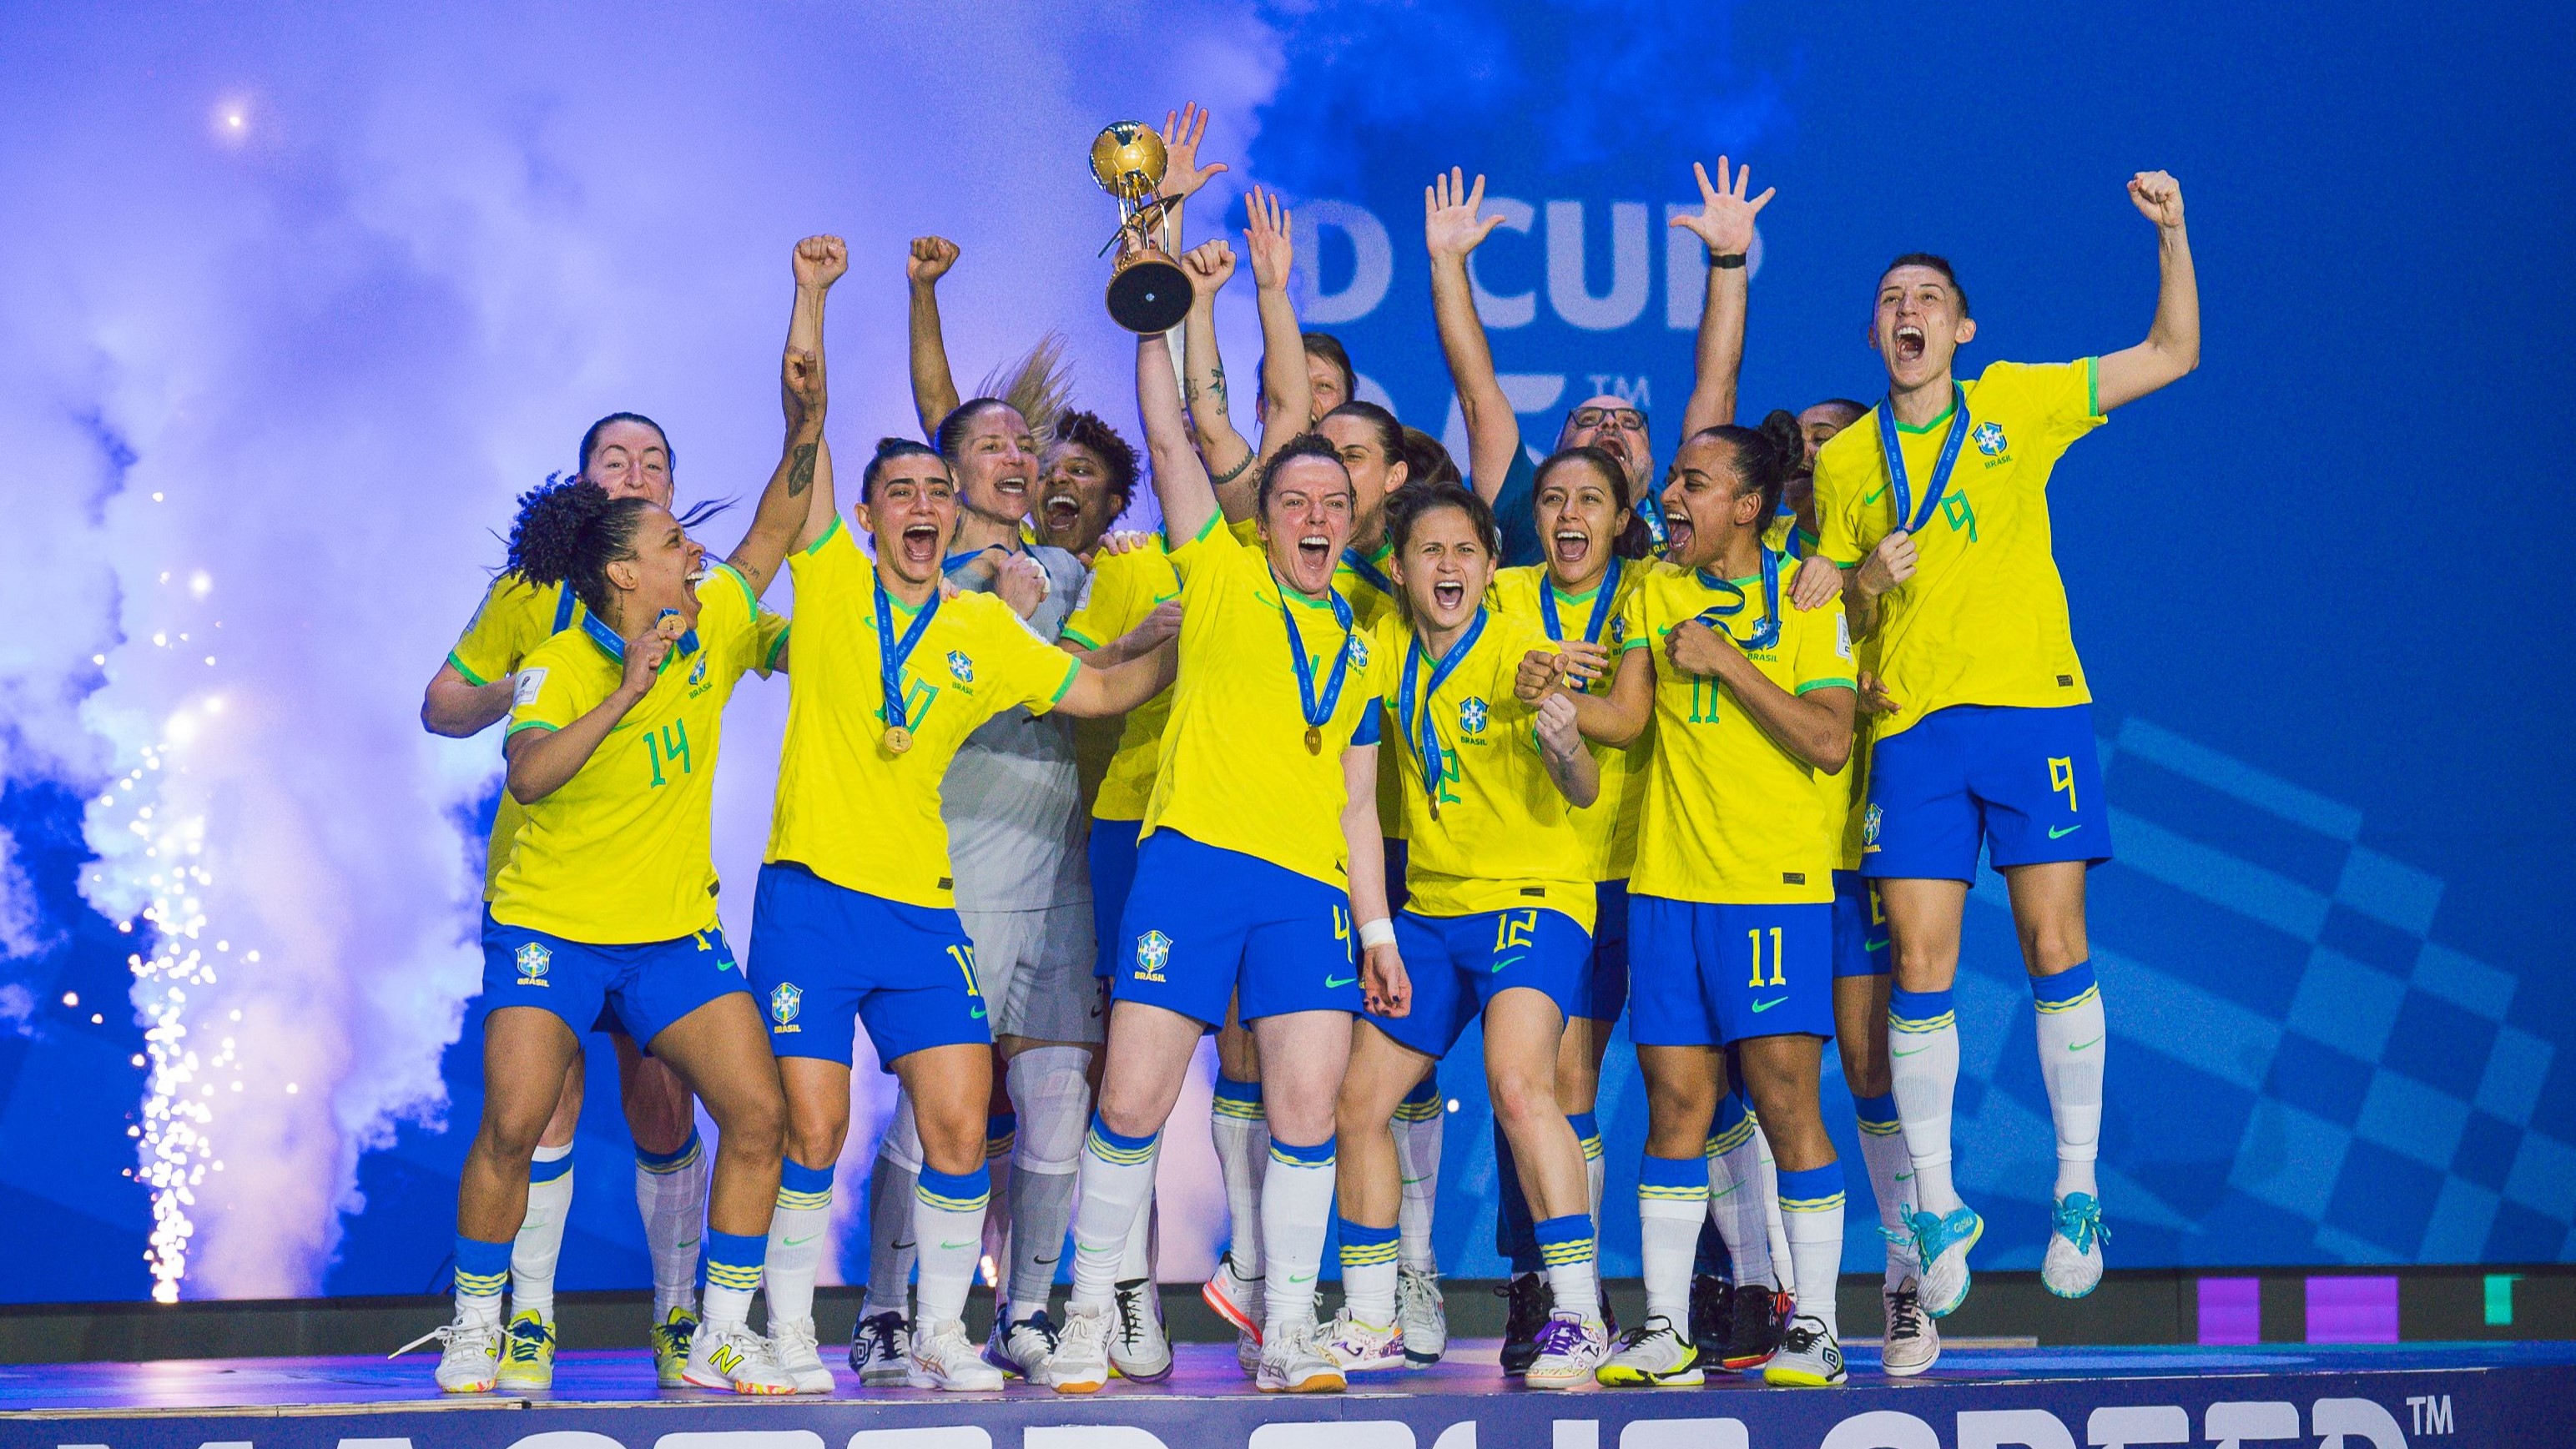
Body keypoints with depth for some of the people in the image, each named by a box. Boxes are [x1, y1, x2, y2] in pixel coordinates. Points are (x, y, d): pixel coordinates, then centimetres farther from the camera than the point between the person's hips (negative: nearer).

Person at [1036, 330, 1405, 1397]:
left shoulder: (1361, 650, 21)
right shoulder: (1222, 578, 12)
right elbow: (1166, 439, 5)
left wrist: (1376, 925, 15)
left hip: (1309, 888, 3)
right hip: (1192, 861, -3)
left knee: (1305, 1109, -7)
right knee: (1132, 1101, -5)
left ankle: (1287, 1333, 2)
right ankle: (1088, 1317, 10)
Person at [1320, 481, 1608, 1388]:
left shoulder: (1522, 652, -13)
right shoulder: (1387, 652, 4)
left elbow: (1582, 793, -22)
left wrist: (1565, 748, -44)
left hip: (1532, 898, -7)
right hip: (1430, 910, 7)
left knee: (1518, 1082, -28)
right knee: (1359, 1101, 6)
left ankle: (1579, 1318, -24)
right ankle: (1370, 1323, 20)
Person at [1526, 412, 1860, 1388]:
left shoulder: (1808, 600, 0)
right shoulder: (1656, 593, 12)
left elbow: (1828, 742, -10)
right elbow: (1625, 717, 3)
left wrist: (1726, 661, -12)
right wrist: (1550, 693, -16)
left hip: (1776, 885, -4)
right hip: (1668, 884, 4)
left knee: (1784, 1098, -6)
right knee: (1675, 1103, 4)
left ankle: (1814, 1326, 3)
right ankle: (1664, 1328, 10)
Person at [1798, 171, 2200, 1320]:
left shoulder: (2018, 405, 8)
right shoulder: (1844, 461, 12)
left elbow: (2173, 352, 9)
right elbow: (1834, 604, 18)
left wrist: (2171, 233, -3)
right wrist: (1865, 579, -4)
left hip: (2034, 708, -1)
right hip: (1913, 729, 1)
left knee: (2056, 949, -5)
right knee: (1920, 971, -4)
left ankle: (2077, 1191, 6)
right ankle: (1935, 1206, 7)